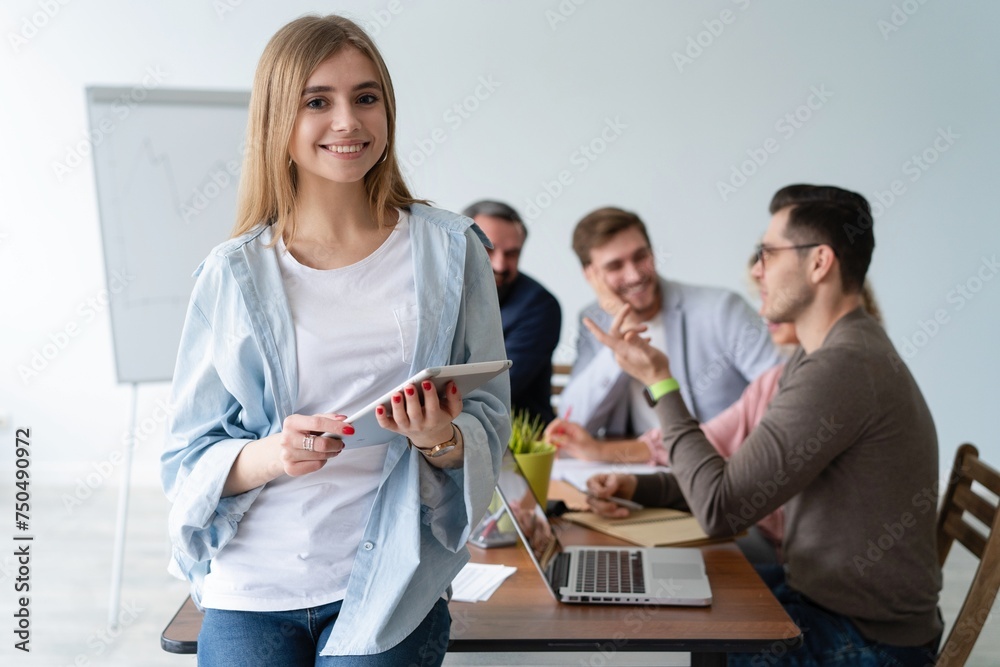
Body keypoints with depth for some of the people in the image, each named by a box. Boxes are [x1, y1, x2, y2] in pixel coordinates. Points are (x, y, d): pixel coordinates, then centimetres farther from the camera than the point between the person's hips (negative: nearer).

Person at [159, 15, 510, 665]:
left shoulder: (448, 250, 0)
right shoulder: (235, 274, -1)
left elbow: (491, 419, 3)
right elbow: (187, 459, 2)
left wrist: (442, 438, -19)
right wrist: (268, 456, -19)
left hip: (390, 589, 0)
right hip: (250, 590, 1)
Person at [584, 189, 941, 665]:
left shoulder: (842, 368, -27)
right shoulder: (818, 358, 7)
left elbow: (721, 510, -25)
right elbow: (737, 479, 13)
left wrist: (660, 382, -17)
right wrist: (638, 487, -1)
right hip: (821, 591, 9)